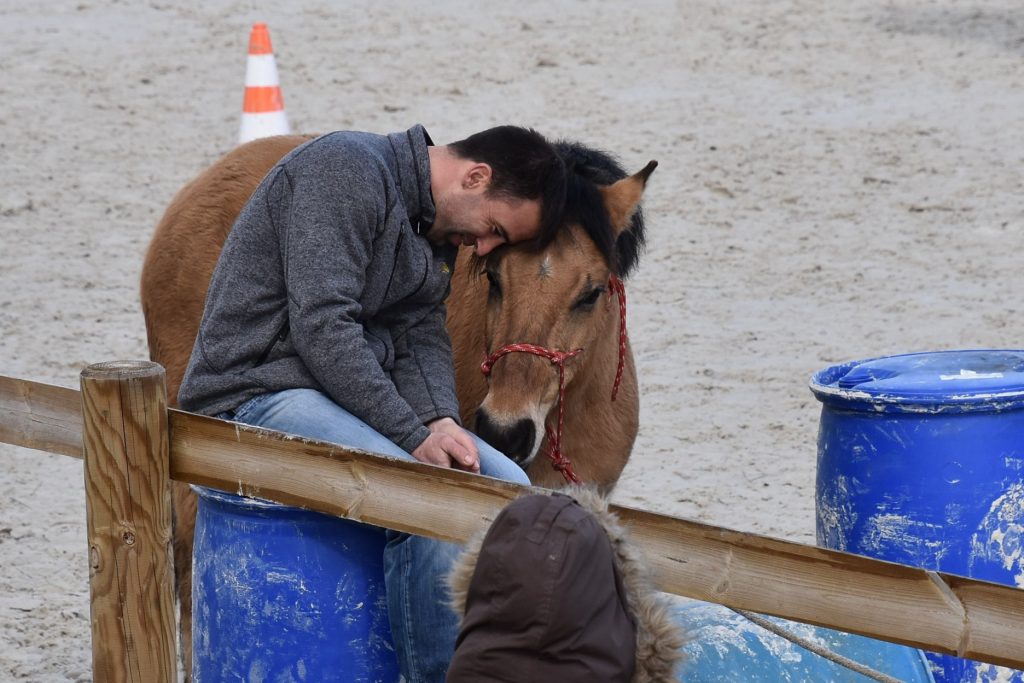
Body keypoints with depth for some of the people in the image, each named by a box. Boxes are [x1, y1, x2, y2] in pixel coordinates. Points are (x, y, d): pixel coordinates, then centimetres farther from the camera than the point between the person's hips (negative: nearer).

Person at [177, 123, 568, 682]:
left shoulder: (436, 234, 13)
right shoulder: (347, 169, -18)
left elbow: (422, 336, 10)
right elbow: (321, 328, -24)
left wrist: (439, 421, -12)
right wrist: (413, 434, -23)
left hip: (354, 396, 10)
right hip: (257, 397, -9)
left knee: (509, 488, -3)